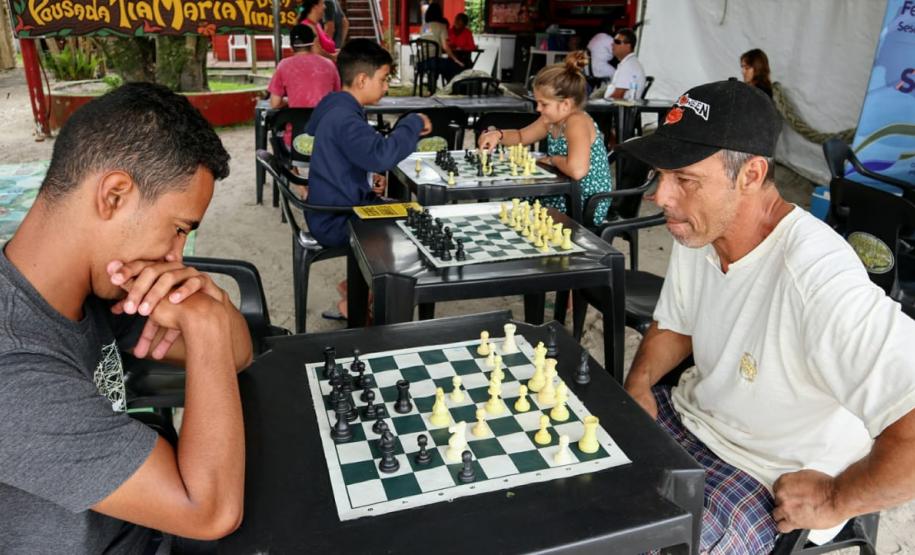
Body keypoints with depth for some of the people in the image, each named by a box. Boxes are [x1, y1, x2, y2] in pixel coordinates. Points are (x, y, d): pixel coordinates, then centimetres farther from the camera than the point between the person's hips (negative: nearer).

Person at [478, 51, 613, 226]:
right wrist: (497, 134, -3)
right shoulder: (553, 119, 1)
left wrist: (552, 160, -20)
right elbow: (521, 136, 18)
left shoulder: (577, 122, -24)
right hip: (563, 202, 8)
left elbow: (577, 169, -41)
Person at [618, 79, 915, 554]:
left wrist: (836, 500, -21)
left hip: (769, 477, -7)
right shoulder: (696, 235, -6)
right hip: (689, 415, 7)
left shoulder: (817, 277, -34)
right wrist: (638, 382, -5)